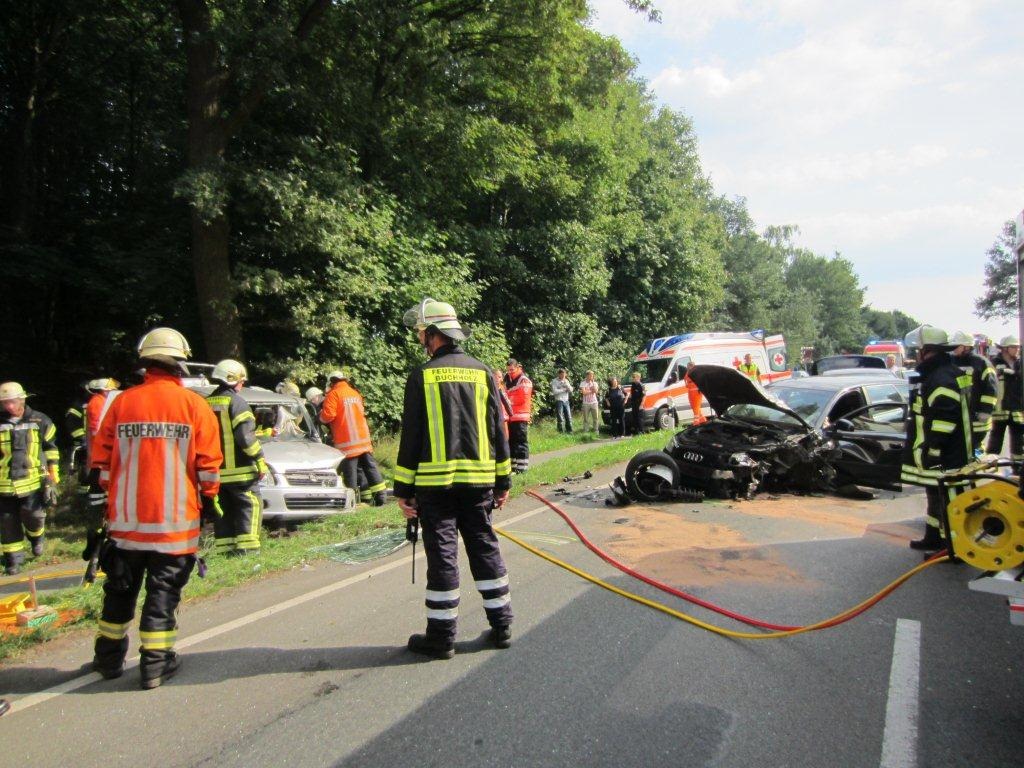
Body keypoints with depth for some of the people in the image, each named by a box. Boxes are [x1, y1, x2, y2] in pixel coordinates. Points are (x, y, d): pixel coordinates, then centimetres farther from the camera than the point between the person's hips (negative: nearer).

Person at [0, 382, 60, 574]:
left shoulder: (40, 421, -1)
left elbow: (51, 449, 8)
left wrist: (52, 477, 6)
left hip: (33, 482, -2)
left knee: (33, 517, -1)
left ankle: (37, 536, 33)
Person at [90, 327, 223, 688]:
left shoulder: (122, 403, 0)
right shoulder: (194, 404, -7)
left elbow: (103, 460, 6)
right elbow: (208, 463, -7)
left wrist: (112, 497, 19)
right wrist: (209, 498, 7)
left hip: (126, 518, 3)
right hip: (174, 520, -3)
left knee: (120, 590, 18)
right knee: (163, 590, 7)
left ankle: (109, 658, 31)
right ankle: (155, 663, 11)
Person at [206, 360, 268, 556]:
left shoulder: (206, 404, 14)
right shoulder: (236, 402, -9)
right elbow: (246, 436, -18)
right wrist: (260, 461, -13)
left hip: (214, 471, 7)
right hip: (239, 469, -7)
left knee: (223, 509, 12)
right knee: (250, 505, -2)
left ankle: (225, 548, 12)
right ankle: (246, 546, -10)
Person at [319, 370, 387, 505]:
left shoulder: (333, 394, -6)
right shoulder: (355, 393, 17)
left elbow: (328, 415, -15)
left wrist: (321, 416, 5)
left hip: (347, 442, -6)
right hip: (364, 438, 6)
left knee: (350, 471, -4)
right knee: (370, 466, 8)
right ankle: (381, 496, 6)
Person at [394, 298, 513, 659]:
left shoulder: (422, 376, -5)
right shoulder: (482, 372, 6)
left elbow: (411, 436, -6)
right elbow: (498, 430, 7)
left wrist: (403, 489, 0)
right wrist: (503, 481, 14)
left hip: (435, 481, -3)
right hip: (478, 479, 4)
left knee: (442, 554, 3)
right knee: (485, 547, 13)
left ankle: (441, 636, 11)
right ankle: (501, 625, 20)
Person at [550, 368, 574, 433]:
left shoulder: (566, 381, 13)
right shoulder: (554, 381, -4)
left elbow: (571, 390, 6)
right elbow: (554, 391, -15)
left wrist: (566, 384, -9)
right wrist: (564, 389, -7)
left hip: (566, 401, 5)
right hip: (559, 401, -5)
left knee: (569, 417, 5)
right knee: (560, 419, -5)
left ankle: (569, 431, 13)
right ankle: (561, 432, 2)